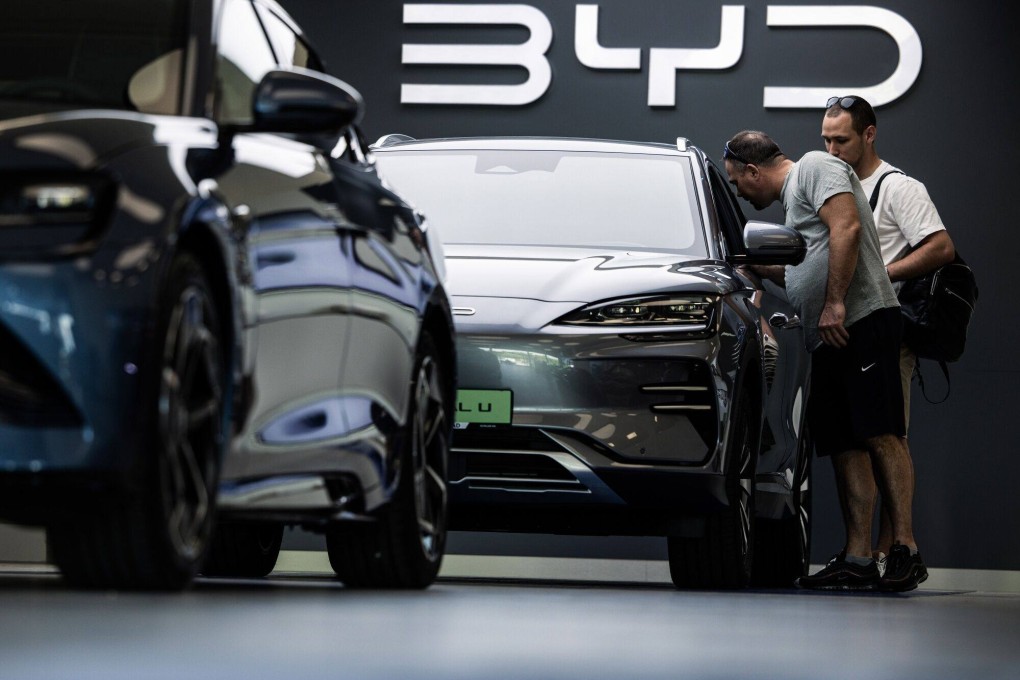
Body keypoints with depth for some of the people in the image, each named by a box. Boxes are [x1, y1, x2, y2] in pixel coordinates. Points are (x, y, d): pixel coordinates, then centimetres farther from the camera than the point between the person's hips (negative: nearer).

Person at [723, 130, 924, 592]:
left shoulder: (815, 167, 1)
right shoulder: (793, 198, 30)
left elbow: (846, 228, -15)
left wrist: (834, 303, -20)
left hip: (862, 318, -10)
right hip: (828, 340, 10)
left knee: (878, 434, -16)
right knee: (845, 446, 3)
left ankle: (905, 547, -22)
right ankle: (857, 559, 0)